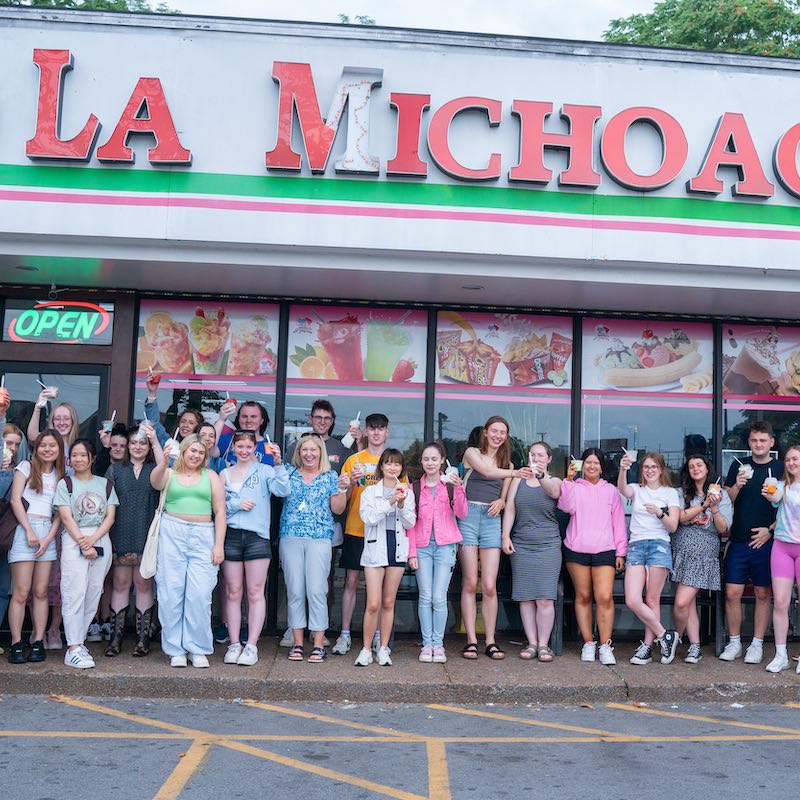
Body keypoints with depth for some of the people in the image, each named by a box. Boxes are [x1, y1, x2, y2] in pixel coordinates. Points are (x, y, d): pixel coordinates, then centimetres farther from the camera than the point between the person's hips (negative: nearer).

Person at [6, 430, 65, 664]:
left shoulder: (60, 475, 15)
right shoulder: (26, 467, 5)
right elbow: (15, 500, -3)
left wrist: (48, 538, -2)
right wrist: (29, 531, -9)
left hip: (48, 533, 4)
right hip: (24, 529, -3)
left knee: (41, 591, 2)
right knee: (21, 592, -7)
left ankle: (38, 642, 5)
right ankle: (16, 644, -3)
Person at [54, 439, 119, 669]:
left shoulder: (105, 484, 13)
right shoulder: (65, 483, 6)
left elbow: (110, 516, 5)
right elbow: (66, 517, -3)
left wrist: (93, 539, -10)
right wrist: (83, 544, -12)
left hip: (101, 540, 3)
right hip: (73, 540, -3)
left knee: (93, 593, 1)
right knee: (75, 592, -10)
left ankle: (78, 640, 11)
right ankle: (73, 649, -11)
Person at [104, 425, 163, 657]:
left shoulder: (154, 470, 6)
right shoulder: (115, 470, 11)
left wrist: (156, 442, -26)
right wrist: (107, 538, 0)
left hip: (147, 536, -1)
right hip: (121, 536, 1)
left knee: (143, 584, 2)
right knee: (120, 584, 3)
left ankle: (143, 637, 8)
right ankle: (115, 636, 9)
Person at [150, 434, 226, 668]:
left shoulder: (211, 476, 14)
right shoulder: (170, 475, 13)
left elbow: (220, 511, 9)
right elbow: (155, 482, -11)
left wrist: (219, 544, 1)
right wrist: (162, 465, -32)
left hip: (203, 536, 0)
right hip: (172, 534, 0)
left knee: (200, 594, -7)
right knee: (171, 593, -1)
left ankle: (198, 649, 4)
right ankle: (175, 649, 9)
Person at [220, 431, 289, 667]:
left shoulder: (264, 471, 4)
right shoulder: (225, 474, 13)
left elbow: (282, 490, -11)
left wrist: (278, 464, -19)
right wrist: (237, 504, -8)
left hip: (257, 537, -2)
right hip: (231, 536, 3)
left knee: (255, 593, -1)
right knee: (233, 593, 6)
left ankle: (251, 645, 3)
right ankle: (234, 644, 13)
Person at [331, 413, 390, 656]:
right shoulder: (354, 460, 7)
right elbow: (342, 499, 6)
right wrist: (351, 483, -12)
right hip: (356, 529, 0)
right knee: (351, 580, 1)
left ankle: (378, 635, 12)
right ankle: (344, 634, 7)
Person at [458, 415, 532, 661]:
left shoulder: (507, 464, 19)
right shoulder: (472, 453, 6)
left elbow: (505, 497, 19)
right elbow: (487, 471, -14)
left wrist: (501, 502, -5)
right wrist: (513, 473, -29)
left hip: (492, 520, 3)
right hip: (469, 516, -3)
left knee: (489, 586, -4)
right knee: (470, 583, -4)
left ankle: (490, 641, 4)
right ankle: (471, 640, 1)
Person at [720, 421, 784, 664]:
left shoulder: (781, 469, 3)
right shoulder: (739, 466, 8)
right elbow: (726, 501, 7)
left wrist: (770, 530, -8)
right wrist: (737, 485, -12)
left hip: (765, 541, -1)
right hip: (738, 541, 1)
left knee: (763, 594, 5)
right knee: (732, 593, -1)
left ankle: (757, 644, 16)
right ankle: (734, 643, 13)